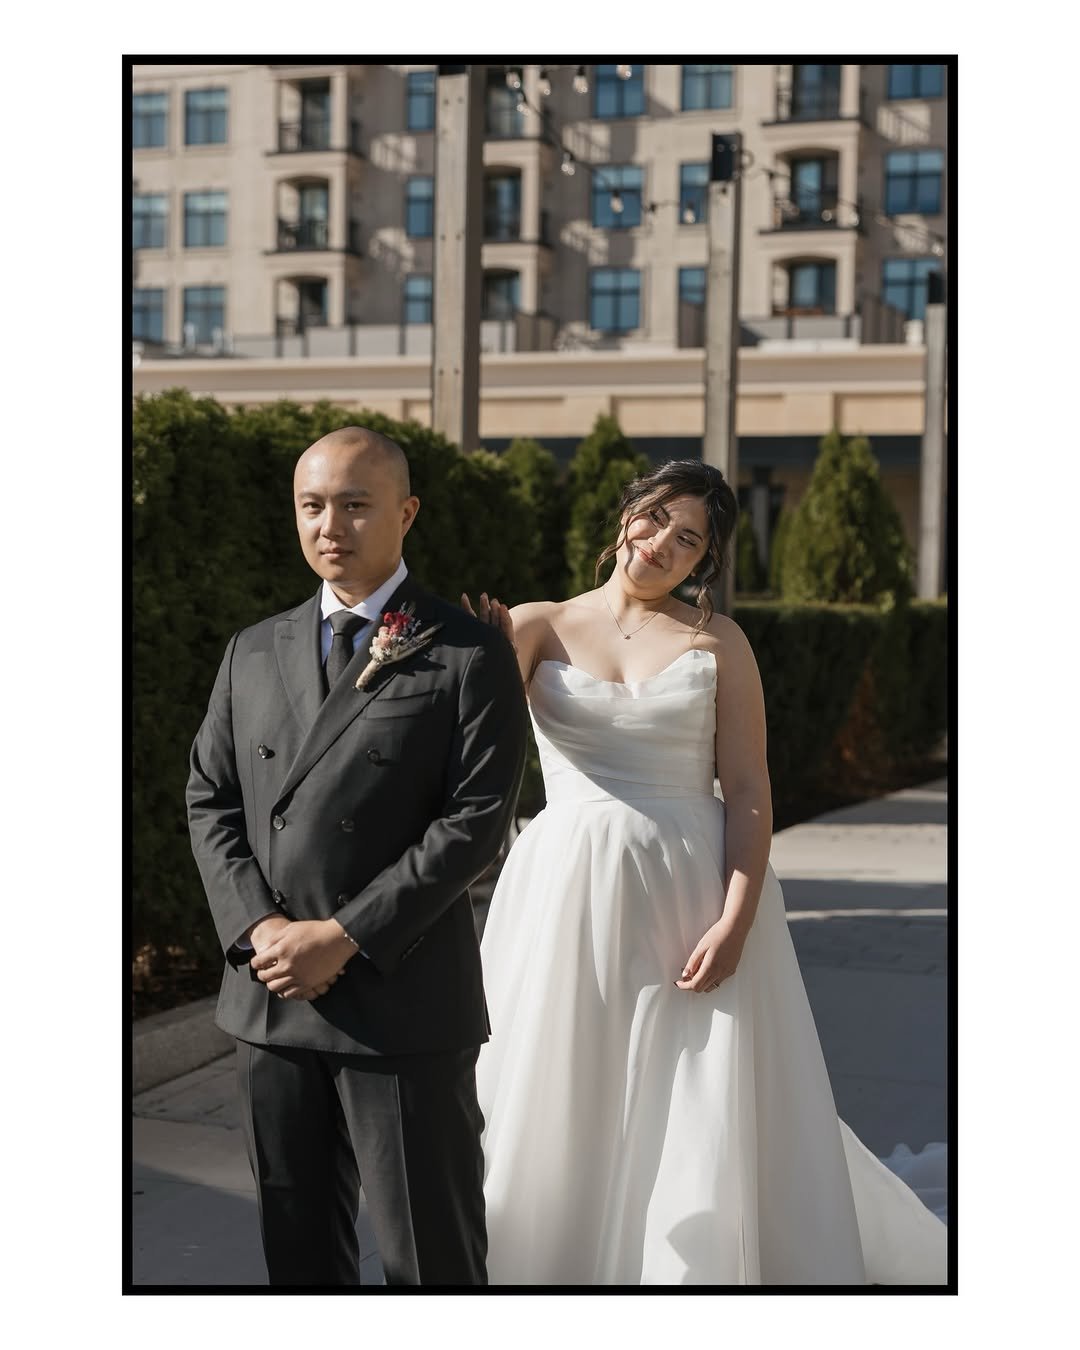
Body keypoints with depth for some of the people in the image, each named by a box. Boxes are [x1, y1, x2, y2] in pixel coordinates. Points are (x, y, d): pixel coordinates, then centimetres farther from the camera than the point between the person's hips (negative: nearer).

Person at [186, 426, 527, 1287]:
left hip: (405, 1001, -5)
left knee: (432, 1257, 3)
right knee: (298, 1248, 14)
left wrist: (347, 940, -15)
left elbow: (477, 820, -10)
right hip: (269, 997, 5)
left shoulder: (470, 655, -3)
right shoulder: (254, 653, 14)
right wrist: (257, 927, -6)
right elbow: (210, 799, 11)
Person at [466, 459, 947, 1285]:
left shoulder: (718, 643, 2)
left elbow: (749, 789, -3)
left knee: (695, 1122, 2)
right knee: (563, 1117, 7)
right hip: (570, 895, 1)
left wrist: (736, 919, -14)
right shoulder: (540, 627, 5)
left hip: (692, 891, -1)